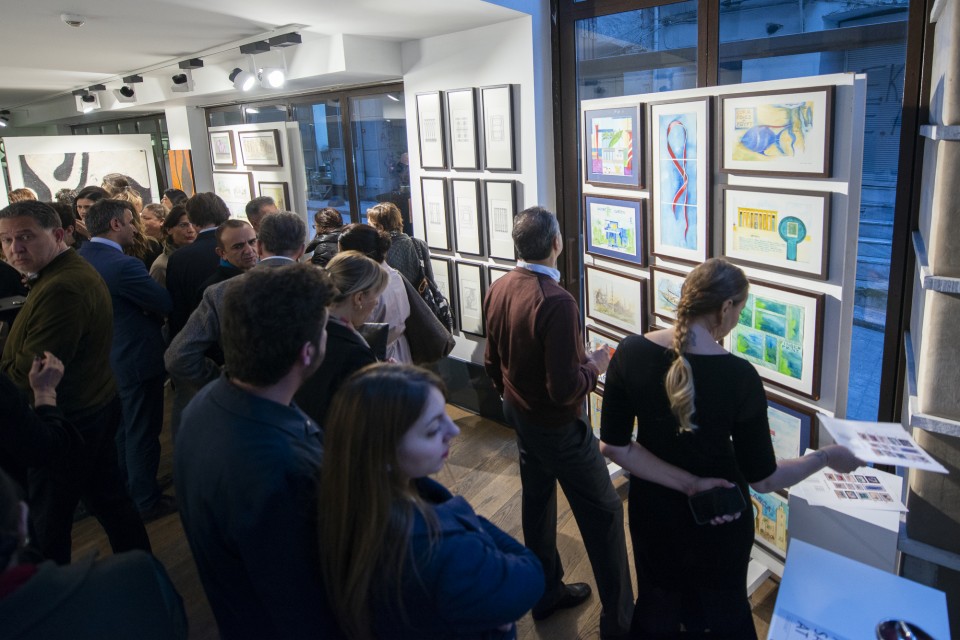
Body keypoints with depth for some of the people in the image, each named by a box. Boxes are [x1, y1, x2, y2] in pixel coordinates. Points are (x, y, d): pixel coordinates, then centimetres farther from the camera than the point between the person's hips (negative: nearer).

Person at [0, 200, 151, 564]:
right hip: (95, 408, 10)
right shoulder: (74, 270, 9)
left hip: (65, 423, -10)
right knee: (110, 500, 21)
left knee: (46, 523, 5)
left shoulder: (61, 288, -25)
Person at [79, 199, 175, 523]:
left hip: (105, 359, 9)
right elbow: (167, 303, -20)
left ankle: (124, 489, 41)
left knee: (122, 427, 25)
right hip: (137, 359, -9)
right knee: (143, 431, 5)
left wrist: (146, 310, 1)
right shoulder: (123, 265, -27)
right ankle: (146, 501, 18)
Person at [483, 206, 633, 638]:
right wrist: (594, 366, -10)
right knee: (604, 513, 7)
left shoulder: (499, 290, -4)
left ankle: (546, 591, 40)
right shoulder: (556, 303, -30)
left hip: (519, 413, 8)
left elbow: (491, 362, 7)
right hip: (557, 426, -8)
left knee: (537, 500, 22)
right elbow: (564, 390, -29)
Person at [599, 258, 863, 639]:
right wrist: (826, 457, -1)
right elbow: (763, 479, -16)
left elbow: (613, 446, -17)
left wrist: (686, 483, -18)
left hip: (653, 510, 3)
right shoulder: (739, 376, -25)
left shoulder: (631, 353, -17)